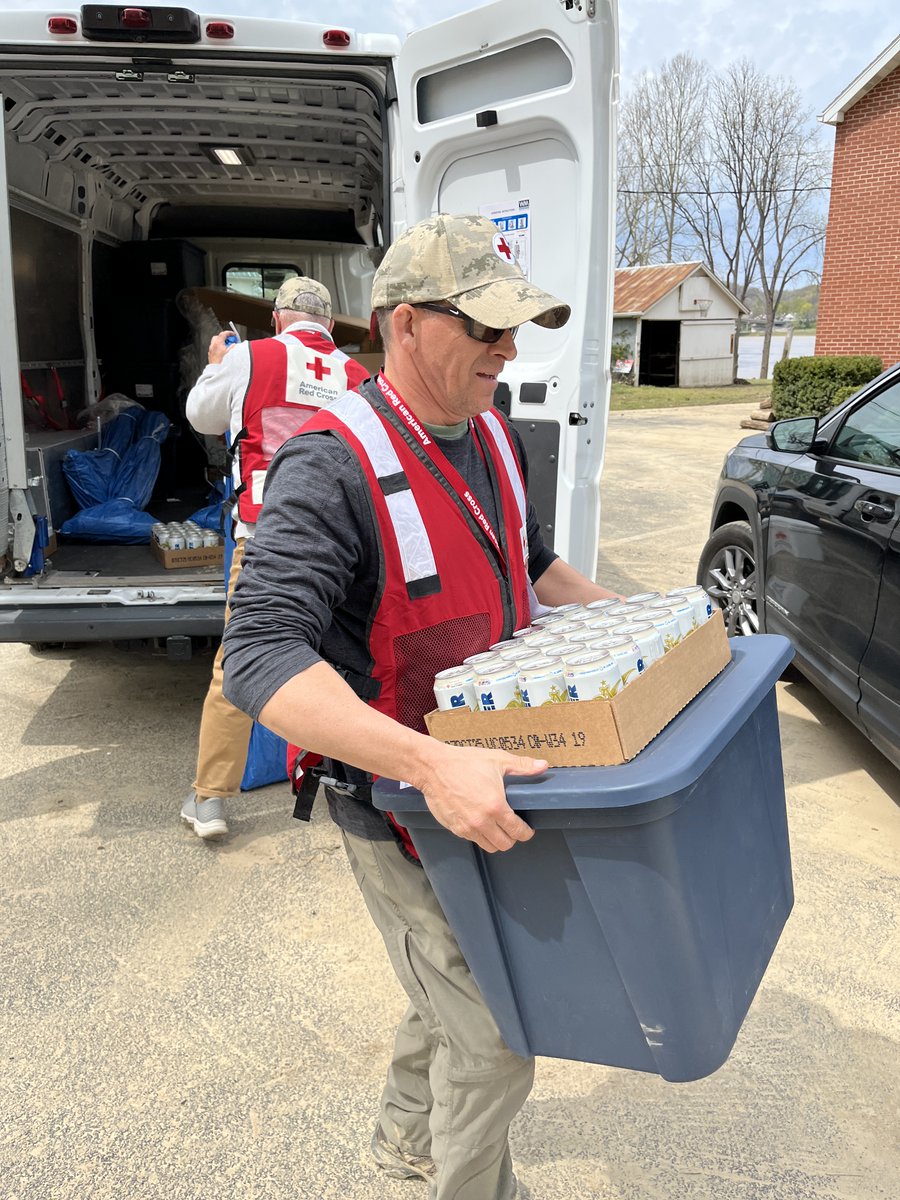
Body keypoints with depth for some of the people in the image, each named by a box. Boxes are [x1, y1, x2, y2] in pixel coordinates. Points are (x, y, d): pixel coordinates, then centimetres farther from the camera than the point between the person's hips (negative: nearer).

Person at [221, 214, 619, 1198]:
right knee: (492, 1041, 5)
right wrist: (432, 766, -44)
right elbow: (261, 655, -35)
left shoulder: (489, 435, 2)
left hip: (484, 774, 8)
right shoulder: (333, 467, -26)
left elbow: (533, 565, 18)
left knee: (458, 989, 27)